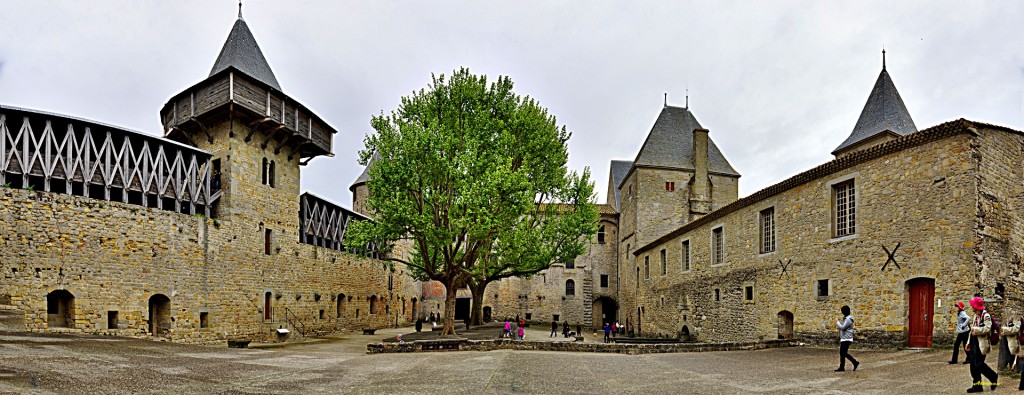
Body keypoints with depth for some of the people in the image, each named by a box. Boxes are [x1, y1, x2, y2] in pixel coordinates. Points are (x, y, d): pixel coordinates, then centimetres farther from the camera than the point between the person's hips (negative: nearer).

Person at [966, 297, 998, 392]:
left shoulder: (986, 316, -11)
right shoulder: (976, 316, 16)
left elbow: (987, 329, -22)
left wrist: (975, 329, -15)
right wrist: (968, 342, 18)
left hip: (981, 343, -8)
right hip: (974, 342, 8)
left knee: (979, 364, -6)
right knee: (973, 364, 6)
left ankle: (994, 378, 16)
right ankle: (977, 384, 11)